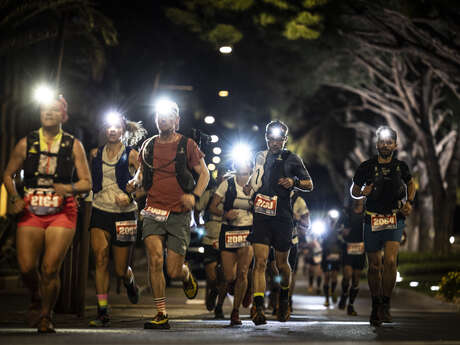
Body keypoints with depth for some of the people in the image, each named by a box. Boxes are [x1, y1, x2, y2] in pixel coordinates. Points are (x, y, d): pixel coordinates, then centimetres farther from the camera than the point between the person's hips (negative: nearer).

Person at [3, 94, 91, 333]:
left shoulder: (73, 145, 5)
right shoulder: (26, 143, 8)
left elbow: (87, 182, 6)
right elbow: (8, 175, 16)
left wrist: (70, 188, -15)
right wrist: (15, 198, 0)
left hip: (62, 212, -1)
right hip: (30, 212, 2)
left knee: (50, 269, -10)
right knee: (26, 267, -6)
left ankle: (46, 316, 12)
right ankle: (36, 299, 28)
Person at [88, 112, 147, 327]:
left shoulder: (131, 155, -1)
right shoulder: (96, 154, 9)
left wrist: (130, 197, -17)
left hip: (124, 213, -2)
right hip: (100, 212, 2)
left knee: (120, 270, 2)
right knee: (100, 259, -15)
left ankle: (130, 282, 39)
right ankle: (102, 312, -11)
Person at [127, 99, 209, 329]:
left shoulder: (187, 145, 0)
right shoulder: (148, 146, 9)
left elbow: (204, 174, 5)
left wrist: (195, 196, -12)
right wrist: (135, 182, 3)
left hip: (179, 215, -2)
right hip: (153, 212, 2)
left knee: (174, 272, -2)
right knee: (155, 260, -16)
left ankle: (187, 275, 37)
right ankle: (161, 315, -6)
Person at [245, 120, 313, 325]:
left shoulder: (292, 159, 3)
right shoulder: (260, 157, 13)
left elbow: (309, 185, 8)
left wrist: (294, 182, -11)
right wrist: (248, 187, 12)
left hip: (282, 218, -1)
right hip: (261, 216, 1)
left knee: (281, 263, 9)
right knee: (260, 261, -13)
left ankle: (284, 296, 39)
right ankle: (258, 309, -20)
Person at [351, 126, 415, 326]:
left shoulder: (401, 167, 4)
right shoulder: (367, 167, 1)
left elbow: (410, 184, 23)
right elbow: (354, 191, 12)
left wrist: (409, 202, 6)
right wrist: (362, 193, -11)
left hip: (394, 220, -1)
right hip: (372, 220, 1)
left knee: (390, 261, -19)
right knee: (374, 266, 5)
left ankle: (385, 304, -6)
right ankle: (375, 306, 20)